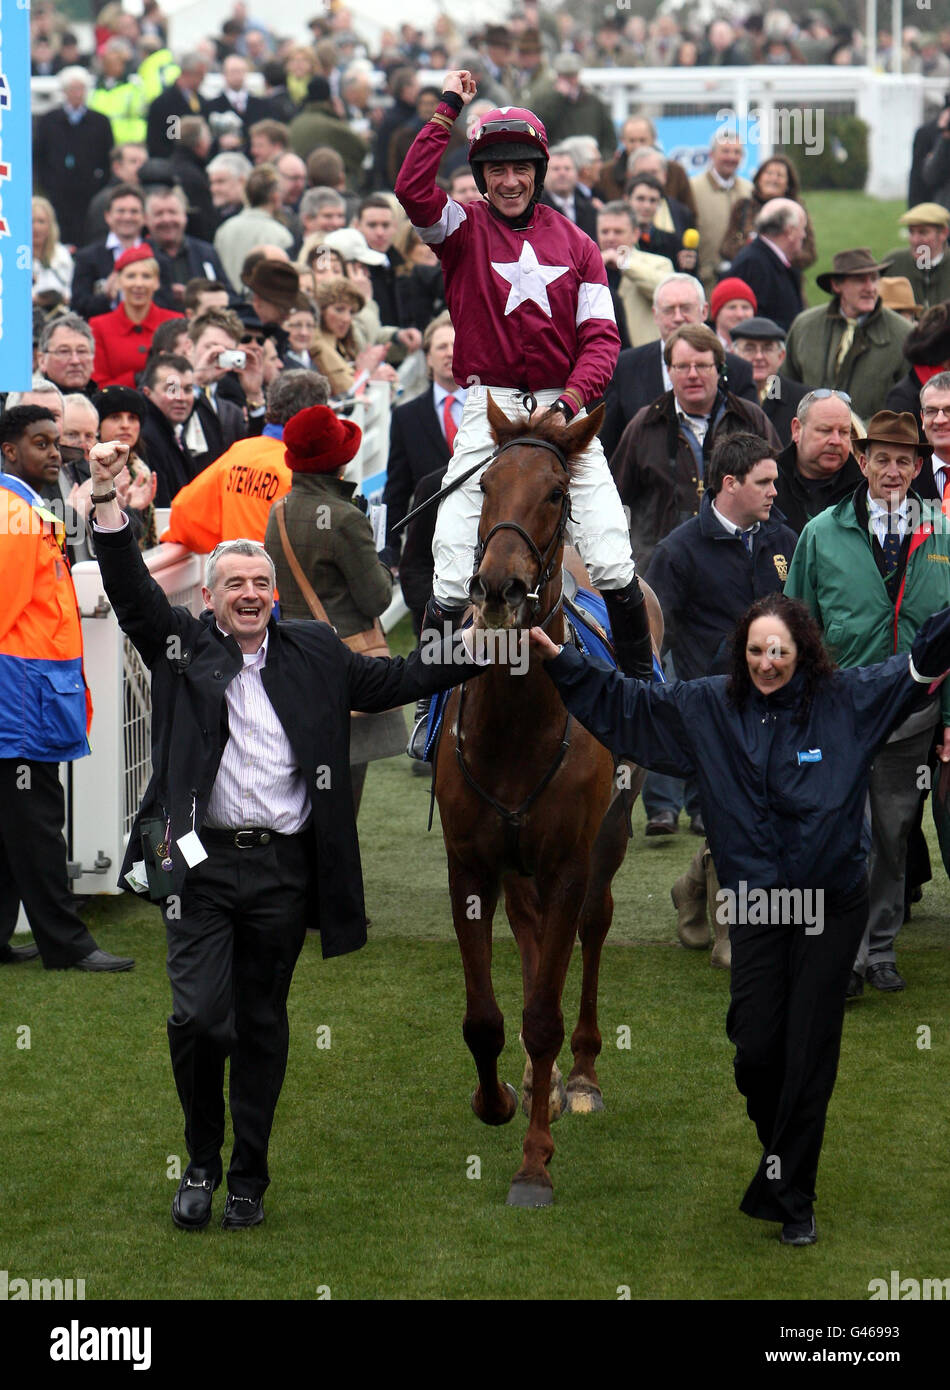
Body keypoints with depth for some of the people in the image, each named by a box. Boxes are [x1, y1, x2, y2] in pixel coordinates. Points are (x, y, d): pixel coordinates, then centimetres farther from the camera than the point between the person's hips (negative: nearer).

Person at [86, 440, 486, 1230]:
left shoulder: (314, 654, 12)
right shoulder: (182, 646, 5)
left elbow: (391, 682, 19)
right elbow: (131, 592, -6)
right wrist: (107, 503, -19)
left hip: (283, 867, 2)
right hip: (201, 865, -2)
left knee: (263, 1028, 8)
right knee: (198, 1018, -12)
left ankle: (248, 1180, 18)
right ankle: (201, 1164, 8)